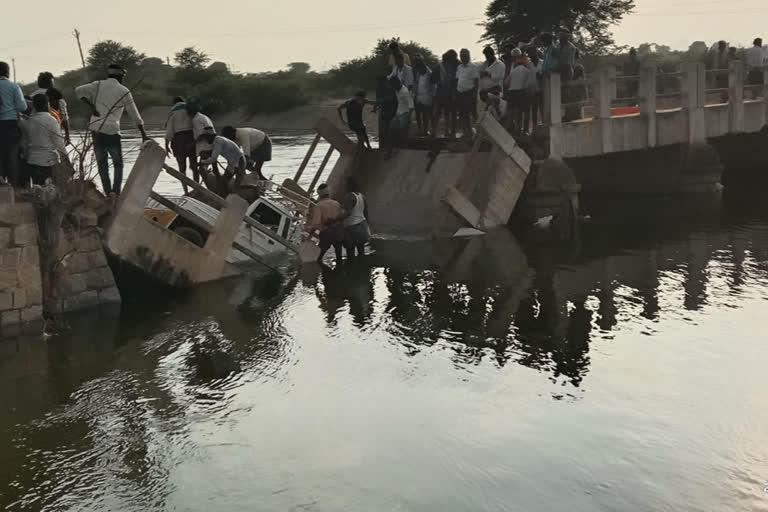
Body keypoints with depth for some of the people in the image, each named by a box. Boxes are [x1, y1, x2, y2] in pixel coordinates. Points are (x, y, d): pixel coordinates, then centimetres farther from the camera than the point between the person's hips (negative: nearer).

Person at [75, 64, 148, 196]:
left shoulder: (98, 85, 9)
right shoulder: (123, 91, 4)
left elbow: (78, 91, -2)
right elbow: (135, 115, 6)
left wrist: (91, 106, -1)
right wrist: (144, 135, 10)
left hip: (96, 131, 2)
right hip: (112, 132, -2)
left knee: (102, 164, 10)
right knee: (118, 164, 9)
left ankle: (108, 193, 4)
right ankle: (116, 191, -8)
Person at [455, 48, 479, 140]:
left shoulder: (473, 67, -5)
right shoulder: (459, 67, 15)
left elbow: (476, 81, -8)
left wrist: (475, 93, -15)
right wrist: (456, 92, 11)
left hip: (469, 93, -7)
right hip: (460, 93, 7)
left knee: (468, 114, -9)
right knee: (461, 114, 8)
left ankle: (469, 133, -3)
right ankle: (465, 132, 17)